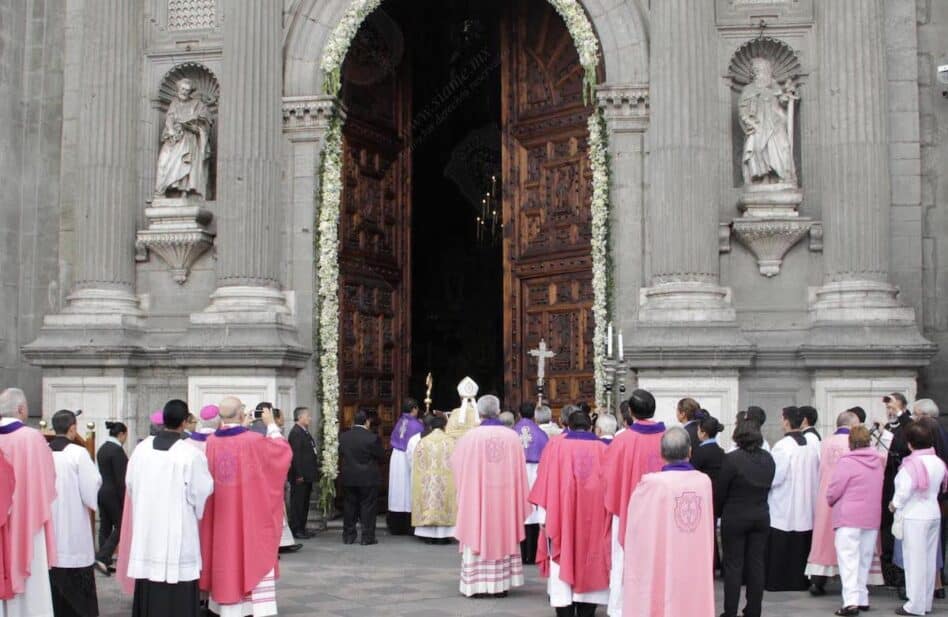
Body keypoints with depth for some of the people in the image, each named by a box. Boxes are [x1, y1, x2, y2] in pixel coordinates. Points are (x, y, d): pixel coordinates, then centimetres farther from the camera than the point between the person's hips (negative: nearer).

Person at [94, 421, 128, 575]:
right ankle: (102, 558, -11)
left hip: (101, 491, 9)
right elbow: (120, 478, -17)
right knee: (120, 526, -2)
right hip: (113, 493, -9)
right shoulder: (117, 450, -16)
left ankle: (104, 561, 12)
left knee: (105, 527, 10)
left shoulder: (102, 448, 10)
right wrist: (124, 499, -13)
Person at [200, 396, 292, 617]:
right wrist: (271, 425, 7)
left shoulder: (212, 441, -3)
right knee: (256, 558, 2)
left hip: (221, 514, 4)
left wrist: (242, 429, 25)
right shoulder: (252, 440, -15)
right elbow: (284, 451, -1)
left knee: (225, 555, 12)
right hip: (249, 512, -4)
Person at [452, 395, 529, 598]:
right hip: (505, 496, 2)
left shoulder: (470, 436, -8)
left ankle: (477, 583, 8)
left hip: (477, 495, -2)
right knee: (504, 535, 10)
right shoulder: (512, 436, -3)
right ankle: (502, 582, 13)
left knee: (478, 535, 6)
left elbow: (456, 463, 7)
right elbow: (519, 470, 4)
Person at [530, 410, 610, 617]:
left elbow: (545, 485, -3)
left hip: (562, 516, -1)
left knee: (563, 567, 3)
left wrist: (544, 517, 1)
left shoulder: (557, 447, -2)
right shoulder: (603, 449, 2)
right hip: (593, 521, 2)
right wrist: (605, 519, 12)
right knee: (590, 567, 9)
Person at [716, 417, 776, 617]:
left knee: (733, 565, 2)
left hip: (735, 517, -5)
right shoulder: (768, 459, 1)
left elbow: (720, 491, -9)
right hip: (761, 516, 5)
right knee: (756, 564, 10)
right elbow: (768, 487, 7)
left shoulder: (732, 459, -16)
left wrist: (717, 512, 7)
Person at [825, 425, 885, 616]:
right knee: (865, 559, 16)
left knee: (849, 559, -5)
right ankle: (862, 598, 20)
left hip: (849, 517, -6)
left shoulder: (847, 462, -14)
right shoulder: (879, 461, 6)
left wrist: (830, 501, 9)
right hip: (872, 518, 6)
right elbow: (878, 489, 13)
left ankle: (851, 601, -13)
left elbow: (833, 491, -10)